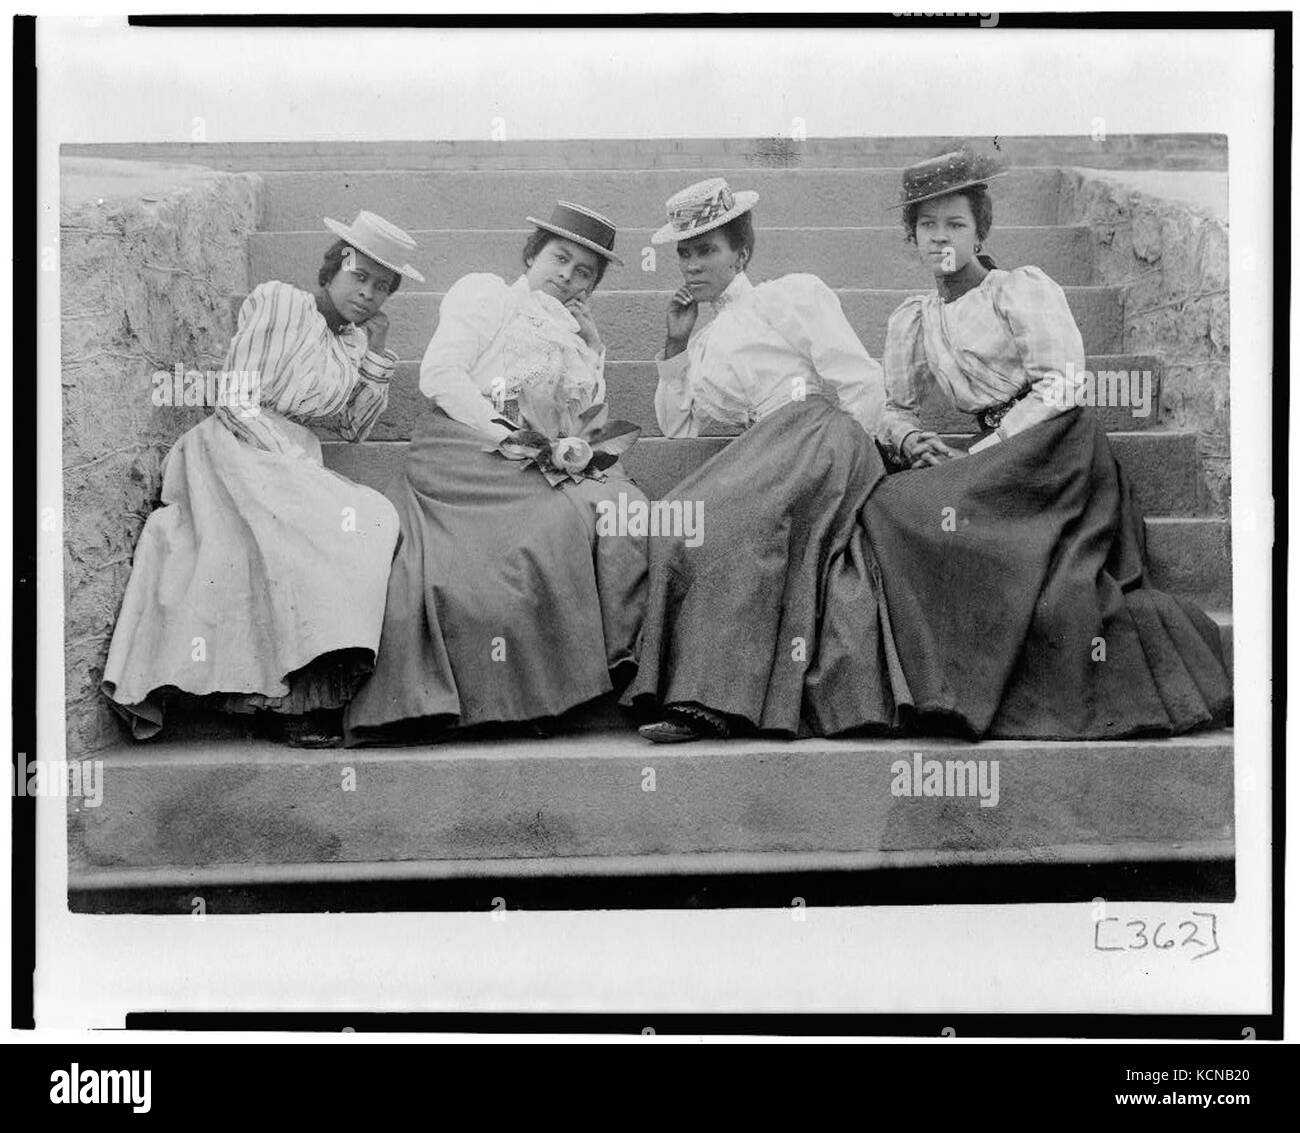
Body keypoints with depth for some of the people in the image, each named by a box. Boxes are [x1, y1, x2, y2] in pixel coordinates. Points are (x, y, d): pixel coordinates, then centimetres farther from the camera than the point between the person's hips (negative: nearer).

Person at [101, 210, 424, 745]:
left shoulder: (352, 339, 21)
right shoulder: (277, 301, 2)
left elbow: (356, 428, 18)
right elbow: (239, 399, -5)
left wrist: (375, 353, 10)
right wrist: (287, 459, -15)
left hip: (296, 464, 6)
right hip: (241, 446, -6)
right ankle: (301, 702, -32)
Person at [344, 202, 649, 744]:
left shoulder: (586, 341, 30)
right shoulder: (485, 294, 13)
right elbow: (439, 375, -2)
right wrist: (504, 434, -13)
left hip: (557, 458, 5)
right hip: (467, 445, -5)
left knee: (625, 510, -25)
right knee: (561, 514, -32)